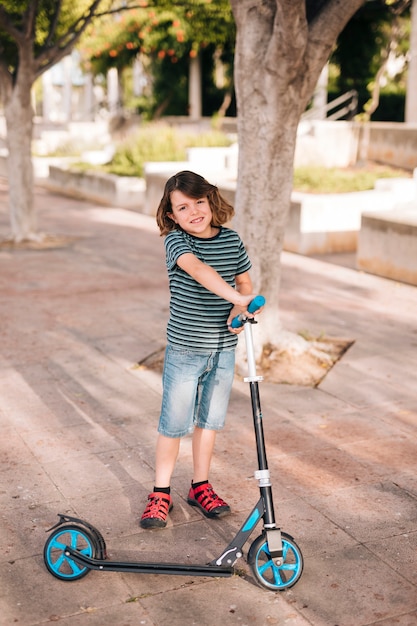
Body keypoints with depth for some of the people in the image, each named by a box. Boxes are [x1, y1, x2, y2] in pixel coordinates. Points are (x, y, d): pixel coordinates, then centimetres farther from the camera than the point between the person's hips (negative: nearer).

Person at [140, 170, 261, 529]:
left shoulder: (231, 240, 1)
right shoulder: (176, 241, -13)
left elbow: (245, 281, 13)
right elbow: (197, 269, -33)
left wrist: (240, 308, -9)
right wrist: (235, 296, -47)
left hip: (223, 348, 4)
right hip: (185, 349, -4)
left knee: (210, 420, 15)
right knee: (174, 423, 4)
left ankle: (201, 486, 31)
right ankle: (161, 493, 20)